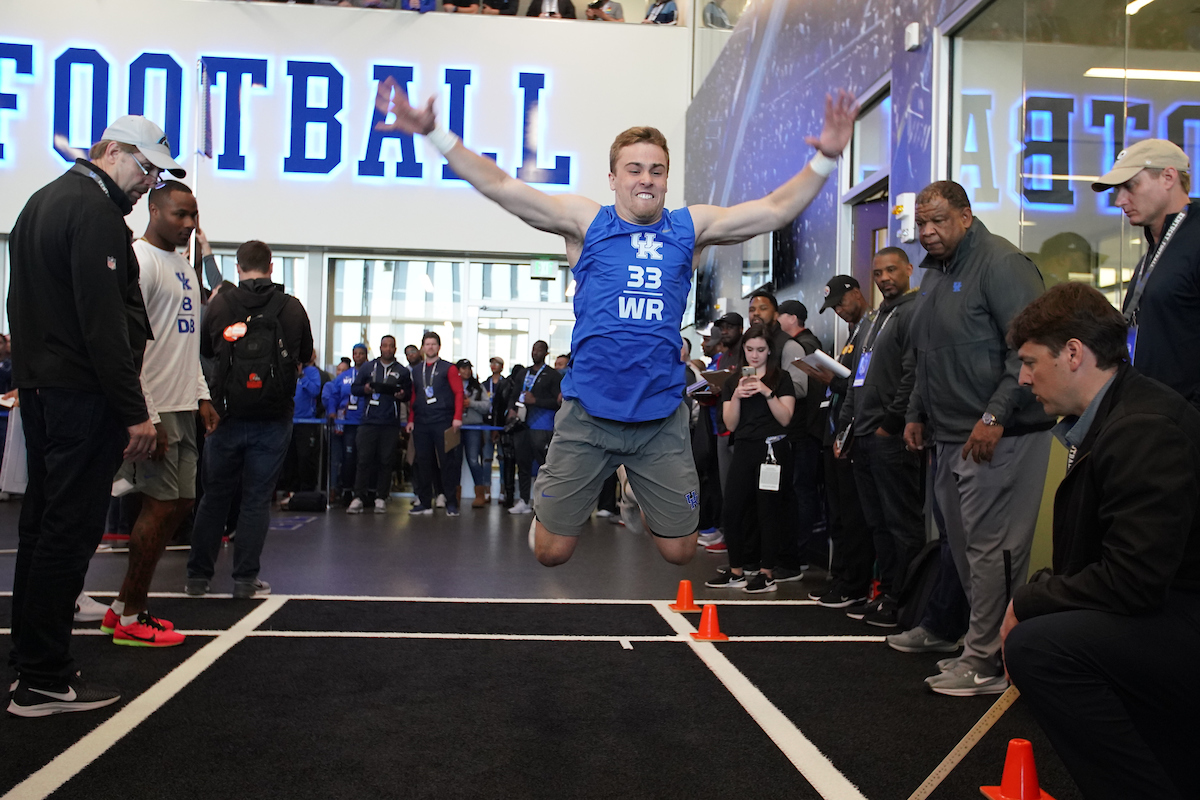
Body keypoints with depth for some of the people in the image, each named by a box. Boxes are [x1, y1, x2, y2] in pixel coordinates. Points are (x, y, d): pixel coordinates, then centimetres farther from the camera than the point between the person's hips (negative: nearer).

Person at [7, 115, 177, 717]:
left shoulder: (41, 201, 20)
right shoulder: (94, 210, -13)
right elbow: (105, 322, -21)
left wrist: (32, 377, 22)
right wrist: (134, 412, -20)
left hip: (37, 388, 10)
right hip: (83, 393, -10)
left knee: (42, 522, 15)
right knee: (70, 530, -6)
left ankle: (29, 657, 25)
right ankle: (44, 680, 0)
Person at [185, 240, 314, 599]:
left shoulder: (219, 304, -3)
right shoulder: (292, 307, -3)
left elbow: (204, 349, 14)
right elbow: (305, 356, 12)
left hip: (227, 415, 1)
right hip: (273, 418, -1)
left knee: (214, 496, 12)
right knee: (257, 498, 5)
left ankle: (198, 575, 17)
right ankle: (245, 579, 6)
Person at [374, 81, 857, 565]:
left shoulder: (690, 227, 7)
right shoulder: (586, 222, 1)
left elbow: (775, 209, 4)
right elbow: (499, 186, -4)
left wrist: (825, 158, -7)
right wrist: (433, 134, -11)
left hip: (662, 421, 2)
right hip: (586, 416, -1)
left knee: (679, 552, 13)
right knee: (551, 552, 6)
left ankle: (651, 509, 47)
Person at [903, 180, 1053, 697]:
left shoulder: (1000, 263, -10)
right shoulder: (934, 273, 19)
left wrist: (996, 415, -21)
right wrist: (916, 414, 23)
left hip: (997, 437, -9)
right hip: (951, 439, 9)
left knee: (990, 548, -6)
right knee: (966, 548, 11)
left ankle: (985, 663, 1)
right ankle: (982, 647, 21)